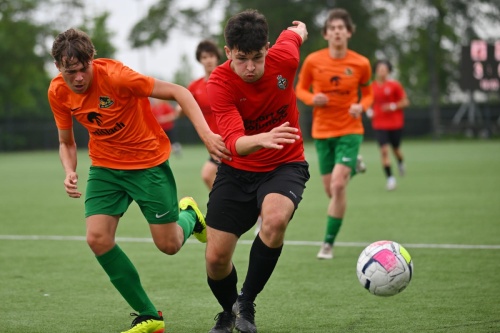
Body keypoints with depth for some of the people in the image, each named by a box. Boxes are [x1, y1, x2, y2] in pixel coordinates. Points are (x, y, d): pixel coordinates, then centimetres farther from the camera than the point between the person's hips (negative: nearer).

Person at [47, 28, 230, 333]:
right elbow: (66, 142, 8)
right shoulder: (58, 92, -8)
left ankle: (189, 215, 36)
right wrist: (70, 171, -13)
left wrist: (206, 134, -34)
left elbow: (177, 91, -24)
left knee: (169, 245, -3)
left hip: (149, 162, -4)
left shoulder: (114, 75, -26)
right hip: (106, 167, 4)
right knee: (98, 238, -15)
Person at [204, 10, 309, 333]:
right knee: (216, 258, -4)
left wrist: (300, 29, 34)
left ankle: (246, 303, -11)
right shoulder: (220, 83, -23)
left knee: (275, 219, -33)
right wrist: (262, 139, -57)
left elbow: (294, 34, 9)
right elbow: (235, 144, -35)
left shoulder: (283, 58, -18)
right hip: (237, 170, 0)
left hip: (285, 165, 0)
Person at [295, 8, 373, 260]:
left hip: (350, 130, -2)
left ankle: (329, 243, -5)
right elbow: (300, 89, 7)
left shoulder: (361, 64, -6)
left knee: (338, 186, -18)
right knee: (331, 191, 8)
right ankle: (353, 167, 45)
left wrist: (361, 106, -14)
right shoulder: (313, 61, -6)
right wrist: (312, 99, -15)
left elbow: (368, 94, 8)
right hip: (322, 132, 2)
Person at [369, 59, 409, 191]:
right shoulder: (372, 87, 2)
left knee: (396, 149, 12)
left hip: (395, 123, -1)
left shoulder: (395, 85, -6)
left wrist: (393, 106, -18)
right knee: (384, 150, -12)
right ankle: (390, 178, -7)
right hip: (379, 124, 1)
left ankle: (400, 163, 48)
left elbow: (405, 102, -2)